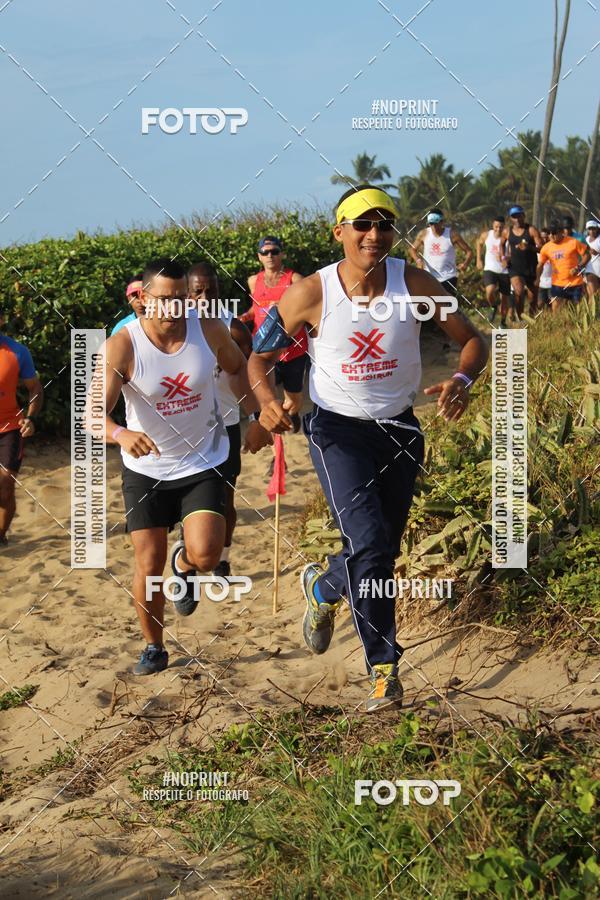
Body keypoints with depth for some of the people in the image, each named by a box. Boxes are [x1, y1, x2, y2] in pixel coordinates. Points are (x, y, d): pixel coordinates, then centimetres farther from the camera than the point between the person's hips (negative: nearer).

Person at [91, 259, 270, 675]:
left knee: (206, 554, -18)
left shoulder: (209, 330, -12)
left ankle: (184, 565, 22)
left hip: (204, 463, 1)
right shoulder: (121, 347, -19)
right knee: (149, 565, 4)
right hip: (146, 469, 0)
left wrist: (256, 415, 0)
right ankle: (154, 648, 29)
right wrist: (121, 434, -49)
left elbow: (238, 367, 10)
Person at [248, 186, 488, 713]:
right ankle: (384, 669, -3)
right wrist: (268, 402, -24)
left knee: (383, 551, 12)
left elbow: (473, 340, -3)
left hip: (399, 429, 3)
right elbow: (260, 356, -3)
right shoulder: (311, 294, -14)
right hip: (336, 429, -3)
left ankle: (323, 587, 45)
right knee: (369, 543, -18)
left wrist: (462, 380, -25)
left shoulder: (413, 285, -10)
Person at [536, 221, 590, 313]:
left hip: (575, 284, -2)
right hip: (557, 284, 2)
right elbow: (540, 265, 6)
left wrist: (578, 268, -16)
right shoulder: (546, 247, 1)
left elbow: (586, 255, -3)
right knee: (555, 311, -6)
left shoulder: (573, 242, -8)